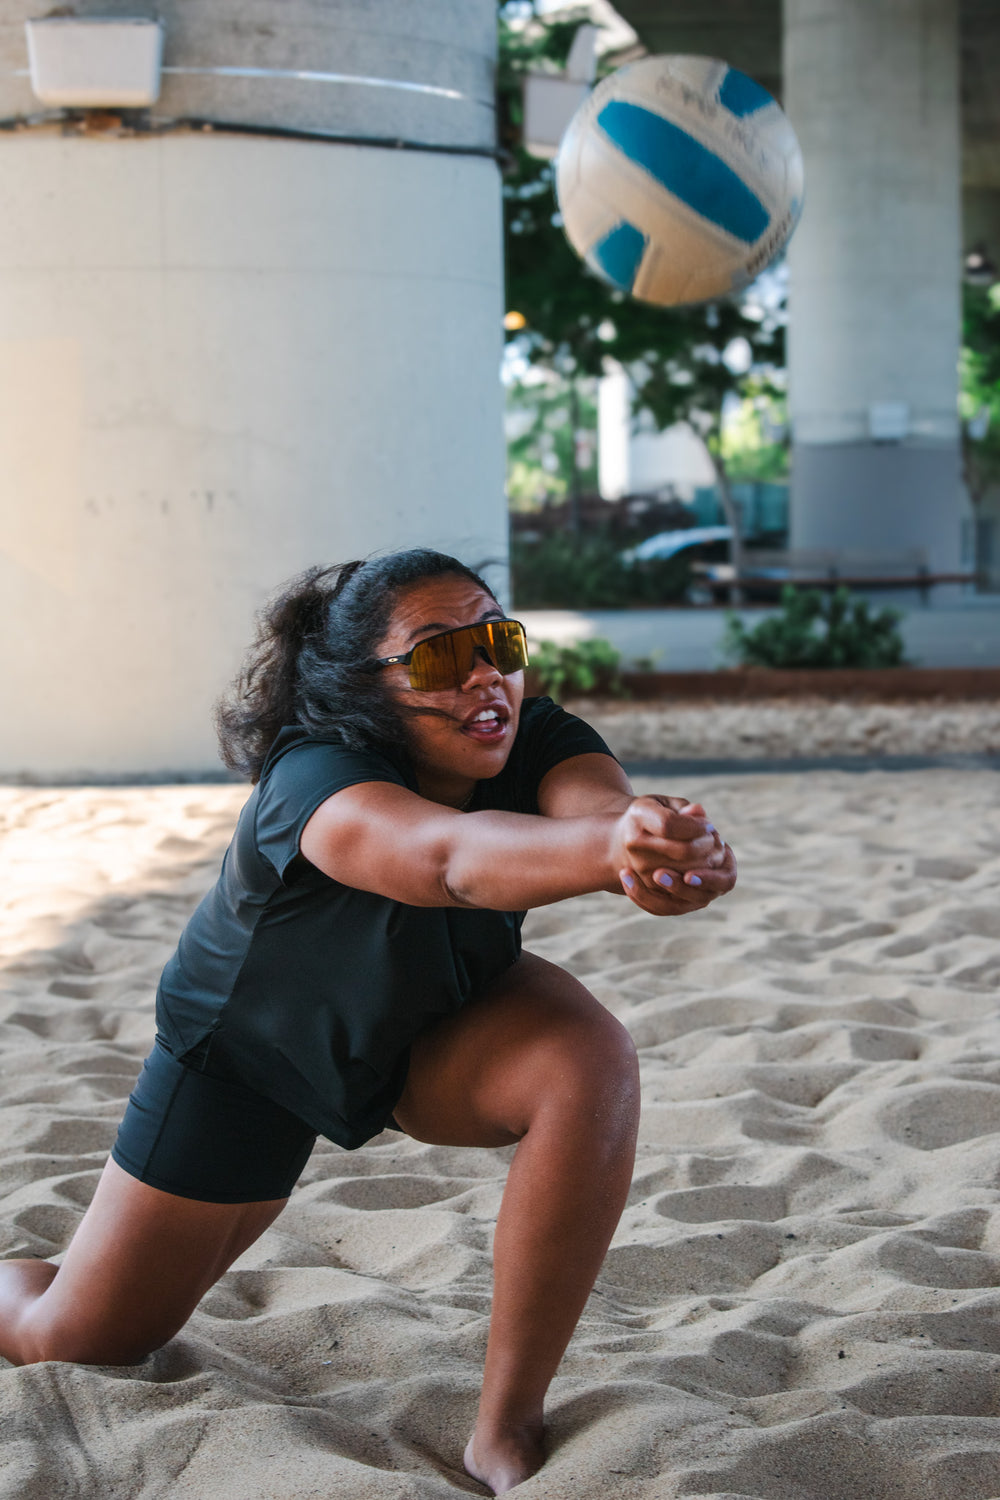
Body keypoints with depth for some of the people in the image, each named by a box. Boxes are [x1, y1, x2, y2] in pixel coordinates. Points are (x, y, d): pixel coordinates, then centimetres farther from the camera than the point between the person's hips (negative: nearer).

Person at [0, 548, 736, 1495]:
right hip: (249, 1049, -3)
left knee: (591, 1062, -30)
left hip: (437, 1025, 3)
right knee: (78, 1345, 2)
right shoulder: (311, 783, -39)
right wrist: (609, 848, -81)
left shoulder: (536, 742, -27)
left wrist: (664, 843, -75)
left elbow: (601, 802, -50)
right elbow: (446, 856, -61)